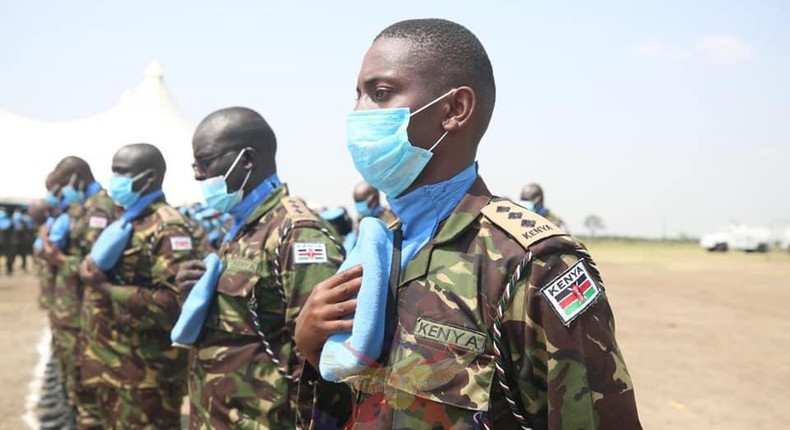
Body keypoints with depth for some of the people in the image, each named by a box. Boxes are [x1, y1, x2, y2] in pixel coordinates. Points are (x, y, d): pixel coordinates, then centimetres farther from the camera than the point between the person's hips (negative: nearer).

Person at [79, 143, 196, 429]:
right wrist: (93, 272, 5)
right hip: (112, 362, 9)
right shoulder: (124, 221, 14)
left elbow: (174, 301, -24)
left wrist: (106, 288, -22)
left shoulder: (168, 229, -16)